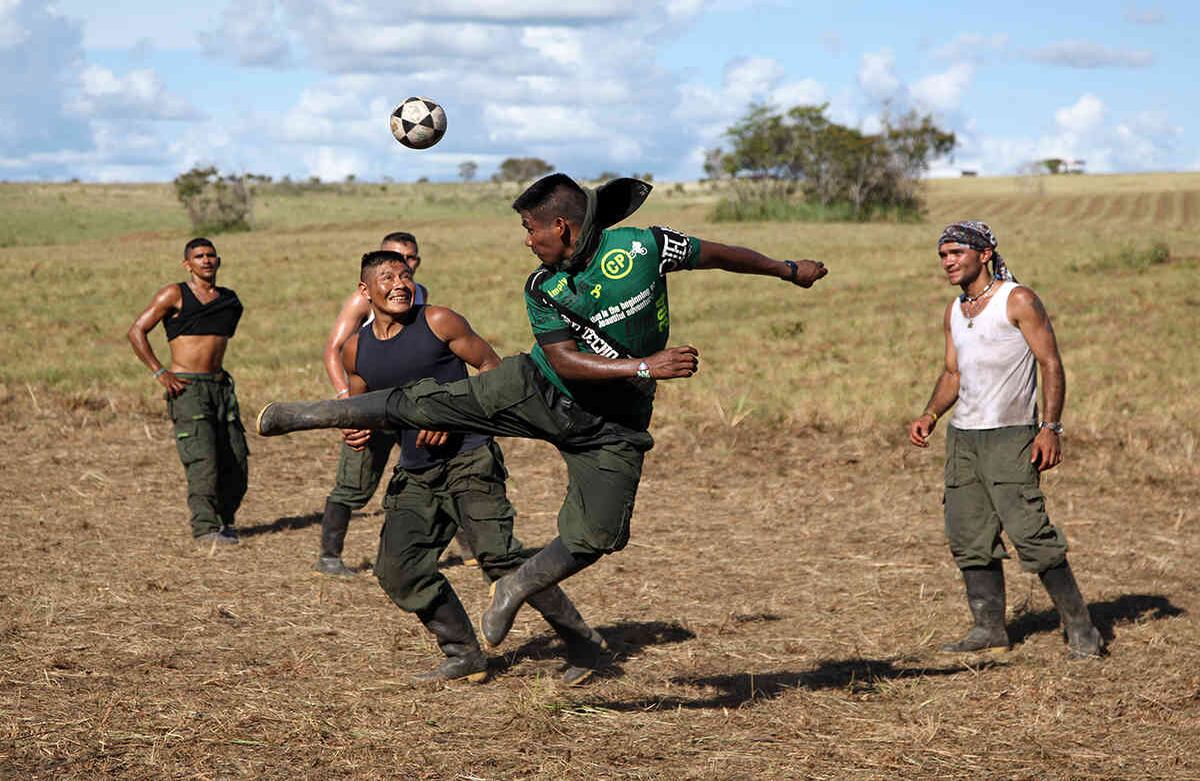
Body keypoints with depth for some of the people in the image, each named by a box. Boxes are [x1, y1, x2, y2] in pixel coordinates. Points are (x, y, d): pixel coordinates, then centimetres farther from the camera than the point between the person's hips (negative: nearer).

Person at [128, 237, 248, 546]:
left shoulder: (231, 301, 14)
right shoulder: (175, 295, -3)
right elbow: (136, 332, -4)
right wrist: (160, 373, -10)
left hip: (221, 386, 6)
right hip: (186, 389, -6)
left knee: (236, 461, 4)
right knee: (203, 459, -16)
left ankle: (224, 519, 21)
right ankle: (205, 527, -14)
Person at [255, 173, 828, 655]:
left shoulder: (641, 246, -14)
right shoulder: (543, 289, -9)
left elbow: (716, 254, 0)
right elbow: (565, 360, -17)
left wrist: (787, 269, 12)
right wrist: (645, 366, -30)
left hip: (612, 425, -1)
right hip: (540, 391, 1)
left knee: (593, 541, -11)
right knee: (429, 403, -8)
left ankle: (514, 590, 14)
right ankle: (309, 415, 6)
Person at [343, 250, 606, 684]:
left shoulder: (437, 322, -6)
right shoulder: (356, 351, 7)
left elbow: (492, 368, -2)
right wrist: (356, 433, -1)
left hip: (468, 458, -6)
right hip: (415, 473, 6)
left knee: (497, 554, -18)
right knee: (397, 569, -4)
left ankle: (582, 644, -7)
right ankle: (464, 656, 12)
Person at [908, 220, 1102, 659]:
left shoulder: (1018, 301, -6)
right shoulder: (953, 314, 14)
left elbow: (1051, 364, -9)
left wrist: (1050, 428, -17)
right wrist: (929, 416, 7)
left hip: (1010, 434, -7)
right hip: (962, 435, 7)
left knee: (1030, 532, -13)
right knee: (968, 537, 4)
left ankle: (1080, 627, -5)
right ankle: (989, 630, 11)